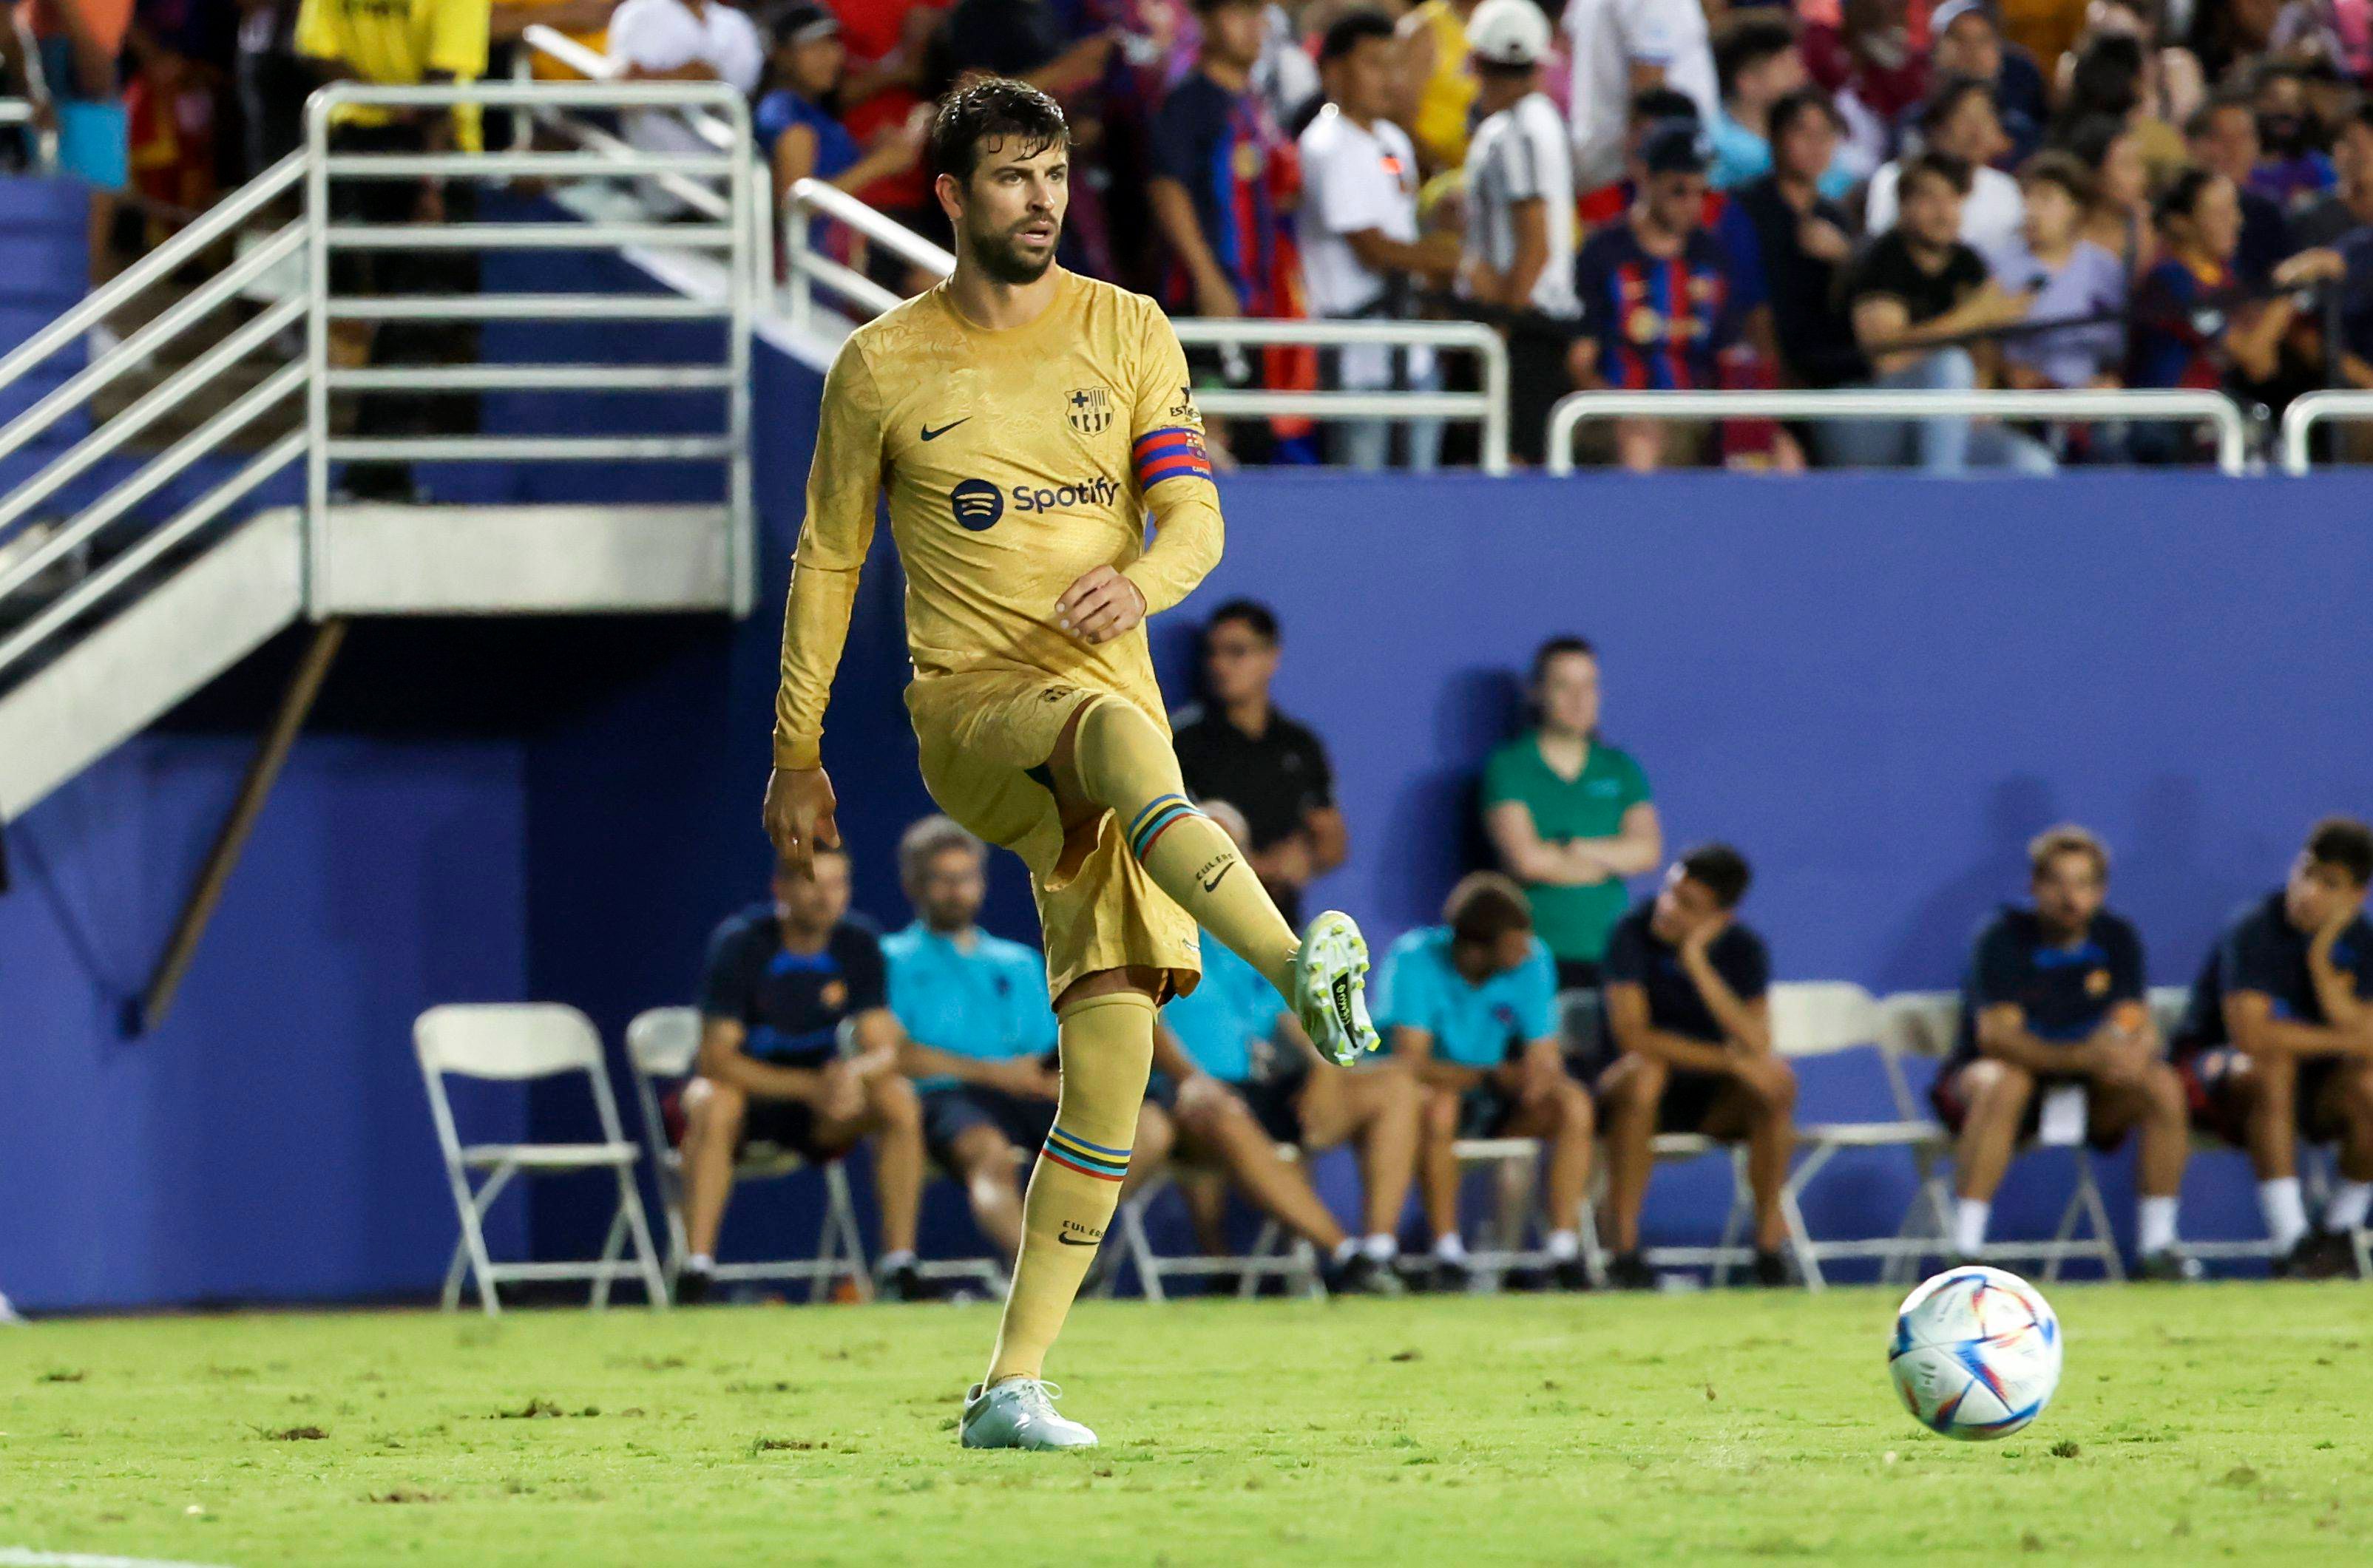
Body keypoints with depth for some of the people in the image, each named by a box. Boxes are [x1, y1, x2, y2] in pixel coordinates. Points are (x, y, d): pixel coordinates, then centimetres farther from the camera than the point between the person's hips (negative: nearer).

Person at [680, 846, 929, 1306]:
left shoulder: (857, 944, -6)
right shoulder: (740, 944, -18)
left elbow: (887, 1051, -9)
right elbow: (716, 1059, -24)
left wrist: (855, 1072, -35)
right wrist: (810, 1087, -35)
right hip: (747, 1087, -4)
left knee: (899, 1099, -23)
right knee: (713, 1103, -37)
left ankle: (898, 1264, -17)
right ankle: (695, 1271, -39)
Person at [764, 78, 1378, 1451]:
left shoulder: (1129, 335, 10)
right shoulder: (883, 368, 5)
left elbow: (1194, 517, 1)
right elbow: (828, 561, 13)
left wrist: (1142, 581, -22)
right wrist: (797, 754, 12)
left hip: (1117, 705, 3)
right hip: (971, 706, -3)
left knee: (1114, 1059, -5)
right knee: (1119, 727, -39)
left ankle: (1014, 1386, -1)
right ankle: (1301, 969, -61)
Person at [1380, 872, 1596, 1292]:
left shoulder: (1532, 961, -9)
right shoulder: (1415, 959, -20)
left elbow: (1544, 1060, -11)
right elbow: (1412, 1061, -24)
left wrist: (1539, 1076, -35)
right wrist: (1492, 1077, -32)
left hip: (1496, 1102, 4)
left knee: (1573, 1103, -23)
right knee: (1439, 1104, -38)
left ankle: (1564, 1248, -24)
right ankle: (1447, 1253, -31)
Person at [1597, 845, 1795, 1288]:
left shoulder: (1743, 948, -8)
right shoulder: (1634, 932, -14)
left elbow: (1756, 1047, -22)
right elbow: (1631, 1035, -23)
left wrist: (1698, 965, -29)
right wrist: (1727, 1060, -29)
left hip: (1711, 1101, 2)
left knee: (1778, 1080, -27)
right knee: (1642, 1073, -36)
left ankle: (1769, 1240, -18)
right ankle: (1624, 1248, -32)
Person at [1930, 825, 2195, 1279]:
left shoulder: (2117, 938, 1)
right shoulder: (2005, 939, -13)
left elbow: (2140, 1027, -4)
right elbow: (1996, 1034, -25)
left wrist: (2137, 1049, -31)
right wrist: (2083, 1057, -39)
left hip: (2085, 1089, 4)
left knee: (2163, 1086, -21)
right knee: (2002, 1084, -39)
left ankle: (2157, 1245, -13)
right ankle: (1965, 1250, -40)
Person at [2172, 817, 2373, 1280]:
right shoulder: (2254, 930, -16)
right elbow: (2250, 1033, -28)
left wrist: (2321, 961, -21)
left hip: (2311, 1087, 4)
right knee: (2272, 1068, -38)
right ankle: (2290, 1244, -37)